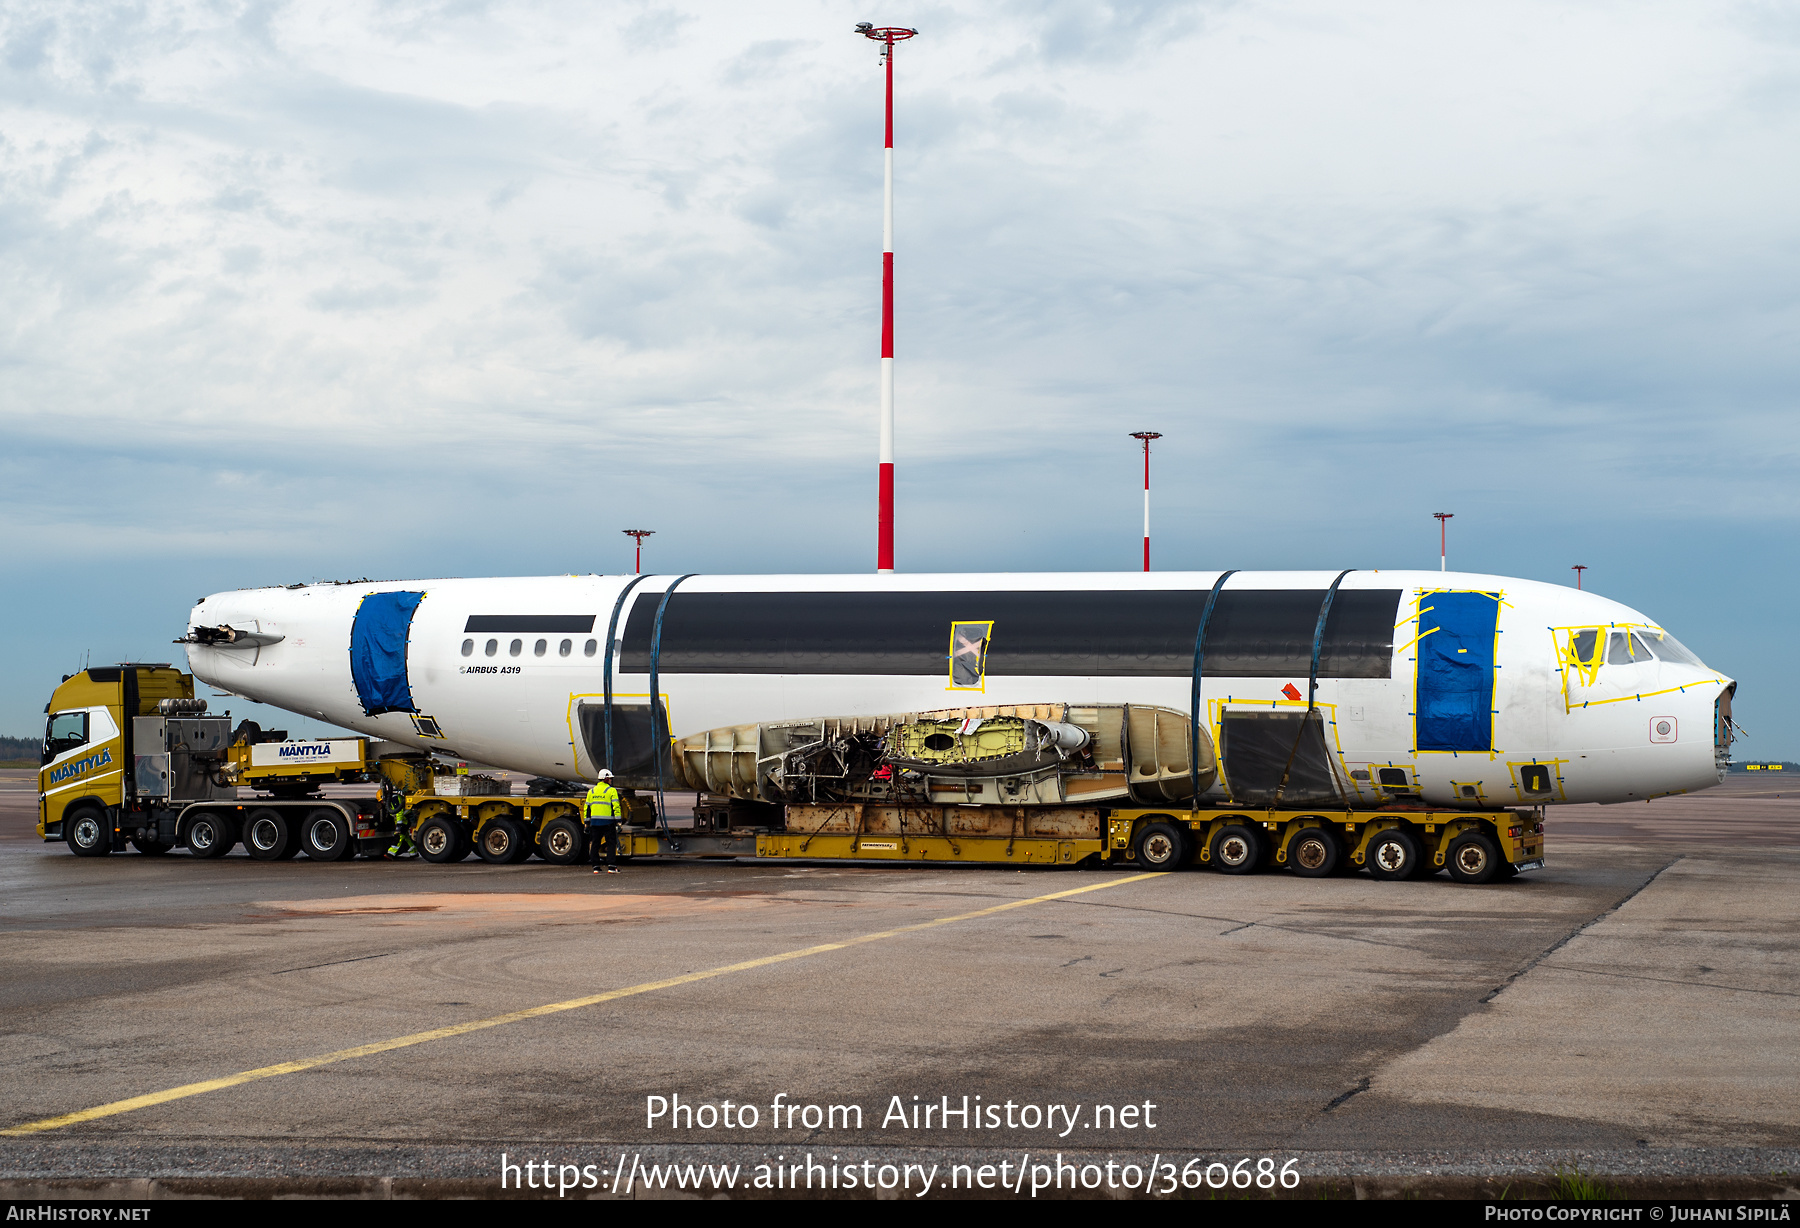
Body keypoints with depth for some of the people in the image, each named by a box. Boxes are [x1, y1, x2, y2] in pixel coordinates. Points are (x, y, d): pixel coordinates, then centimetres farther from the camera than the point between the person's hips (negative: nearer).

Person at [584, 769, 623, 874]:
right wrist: (618, 821, -8)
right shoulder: (611, 791, -3)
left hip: (594, 822, 4)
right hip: (608, 821, -4)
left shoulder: (591, 791, 12)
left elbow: (586, 807, 13)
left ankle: (595, 866, 10)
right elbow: (616, 806, -10)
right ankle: (611, 866, -5)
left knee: (595, 844, 10)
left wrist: (587, 822, 17)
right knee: (611, 843, 2)